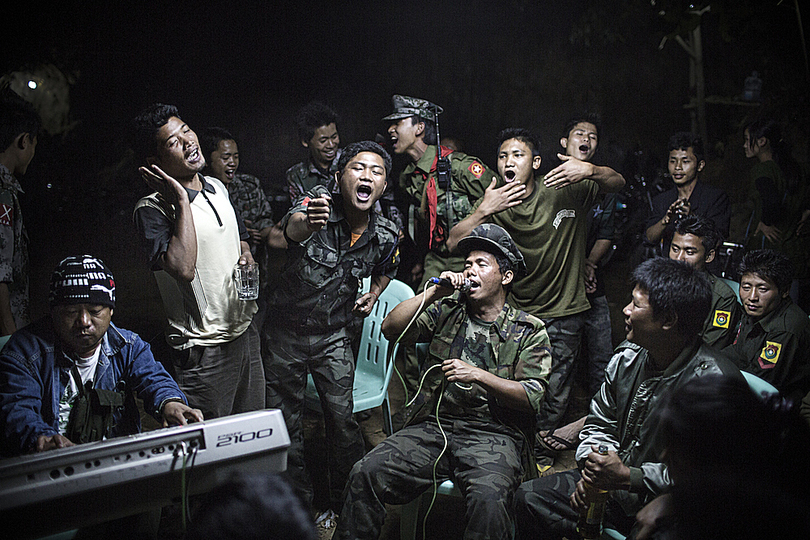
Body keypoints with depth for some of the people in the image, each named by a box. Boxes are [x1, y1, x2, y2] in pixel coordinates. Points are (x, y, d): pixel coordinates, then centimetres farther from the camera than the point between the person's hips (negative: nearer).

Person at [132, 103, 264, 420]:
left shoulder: (218, 188, 8)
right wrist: (182, 201, -25)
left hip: (244, 332, 7)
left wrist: (246, 255, 2)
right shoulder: (151, 210, -15)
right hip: (202, 348, -7)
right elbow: (182, 268, -31)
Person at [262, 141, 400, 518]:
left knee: (342, 418, -2)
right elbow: (292, 227, -46)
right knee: (284, 419, 8)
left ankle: (344, 504, 20)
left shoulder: (385, 235, -8)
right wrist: (306, 223, -69)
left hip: (335, 334, 2)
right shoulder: (318, 202, -20)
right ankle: (297, 500, 27)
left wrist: (374, 294, 0)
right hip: (285, 330, -1)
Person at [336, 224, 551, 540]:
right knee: (365, 474, -20)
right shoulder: (446, 311, 17)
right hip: (432, 426, 3)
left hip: (493, 434, -3)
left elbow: (531, 398, -2)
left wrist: (477, 375, -13)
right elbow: (391, 329, 5)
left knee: (489, 499, -36)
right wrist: (434, 293, -2)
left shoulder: (530, 331, 8)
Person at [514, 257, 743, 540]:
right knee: (529, 497, 0)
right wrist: (592, 468, -6)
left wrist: (628, 477, -24)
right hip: (611, 483, 7)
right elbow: (600, 424, 14)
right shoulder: (629, 355, 2)